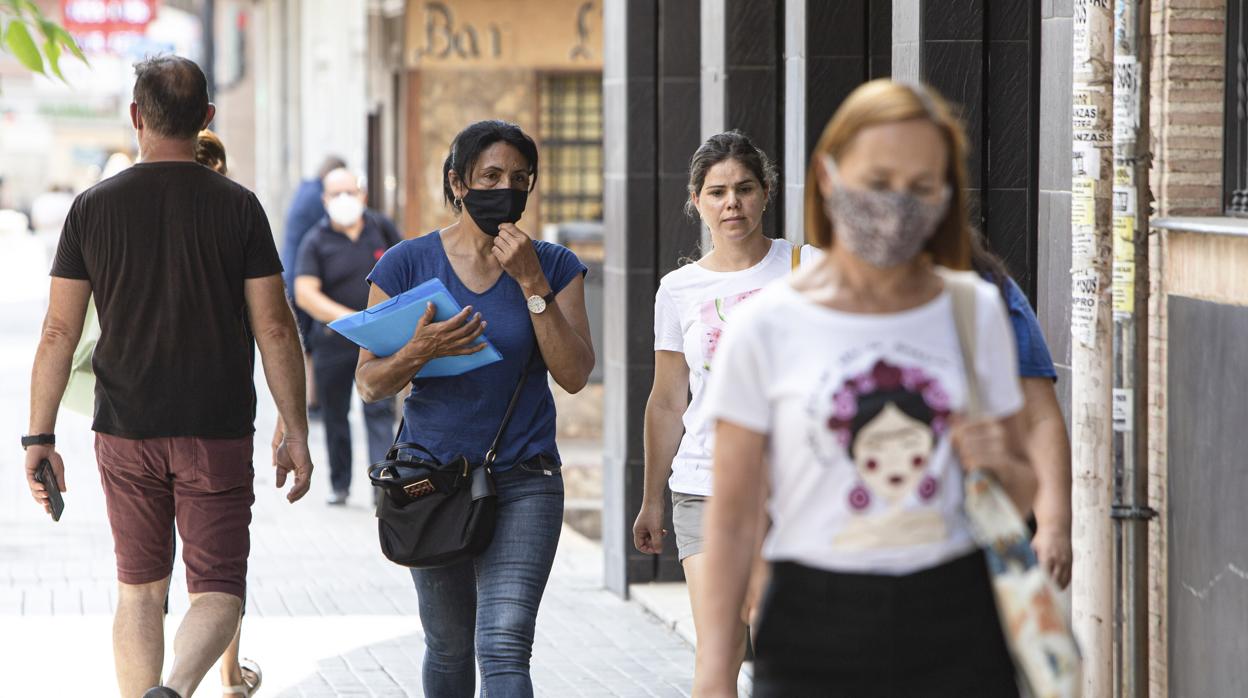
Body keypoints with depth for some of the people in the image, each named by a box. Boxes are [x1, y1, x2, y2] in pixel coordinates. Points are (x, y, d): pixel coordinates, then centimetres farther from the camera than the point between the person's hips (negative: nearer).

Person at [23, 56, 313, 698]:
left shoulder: (93, 208, 0)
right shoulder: (238, 207, -3)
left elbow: (59, 332, 0)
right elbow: (274, 328, -4)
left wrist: (39, 437, 6)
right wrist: (296, 434, 3)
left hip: (125, 430, 2)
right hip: (218, 433, -2)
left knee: (139, 591, 14)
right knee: (218, 590, 1)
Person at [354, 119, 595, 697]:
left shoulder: (555, 267, 2)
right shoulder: (408, 264, 0)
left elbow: (574, 374, -8)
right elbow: (369, 382, 0)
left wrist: (532, 284, -15)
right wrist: (418, 352, -21)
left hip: (524, 482, -1)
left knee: (504, 648, -15)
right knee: (449, 646, 14)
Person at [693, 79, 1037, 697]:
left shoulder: (976, 312, 7)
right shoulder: (767, 326, -2)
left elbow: (1022, 497, 17)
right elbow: (731, 516, -1)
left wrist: (1000, 465, -6)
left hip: (959, 639, 2)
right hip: (816, 634, -2)